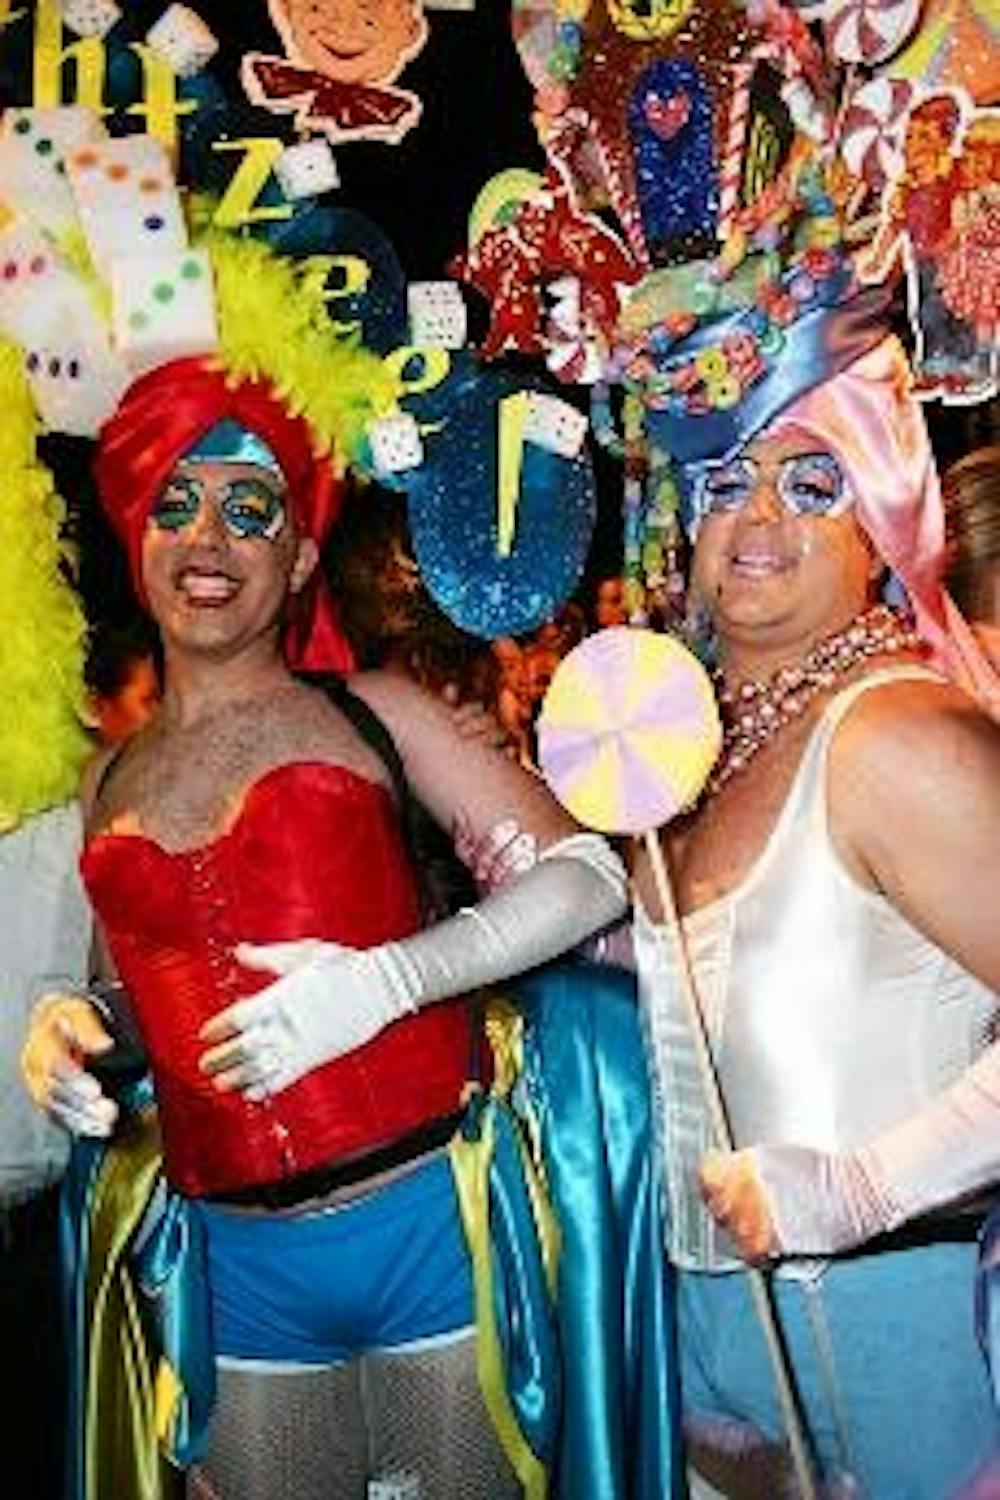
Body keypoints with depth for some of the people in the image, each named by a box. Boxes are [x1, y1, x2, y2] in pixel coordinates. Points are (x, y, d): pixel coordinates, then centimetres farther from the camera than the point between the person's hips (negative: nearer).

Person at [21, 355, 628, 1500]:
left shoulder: (365, 715, 0)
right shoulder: (109, 784, 10)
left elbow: (588, 875, -7)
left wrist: (387, 977, -19)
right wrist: (69, 1038, 1)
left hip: (429, 1220, -3)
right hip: (241, 1265, 3)